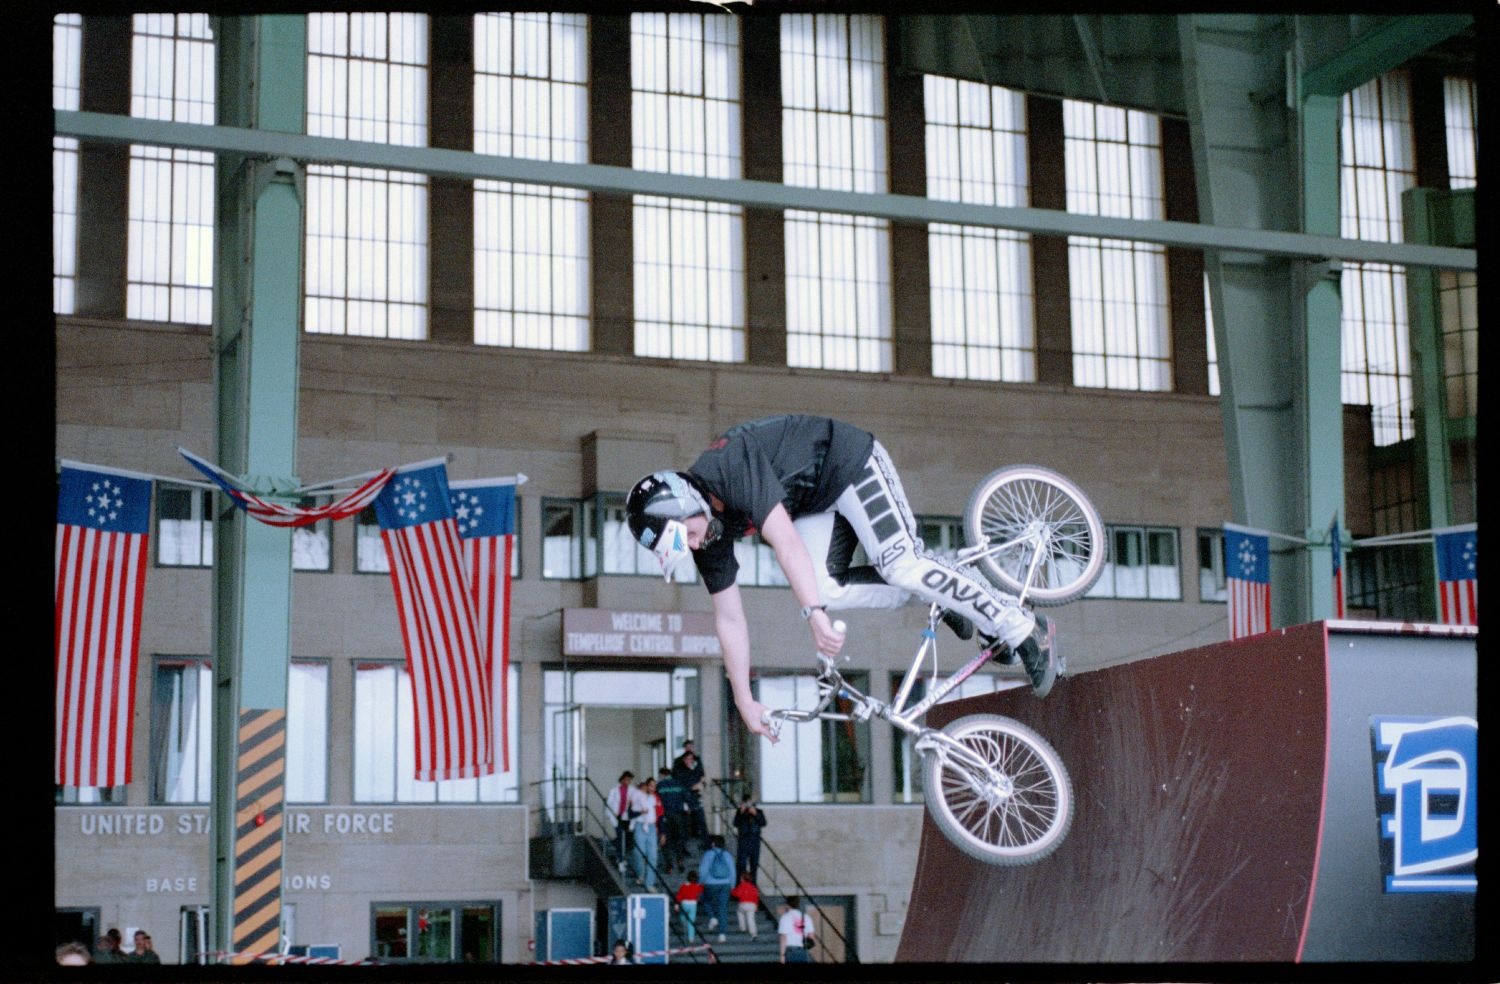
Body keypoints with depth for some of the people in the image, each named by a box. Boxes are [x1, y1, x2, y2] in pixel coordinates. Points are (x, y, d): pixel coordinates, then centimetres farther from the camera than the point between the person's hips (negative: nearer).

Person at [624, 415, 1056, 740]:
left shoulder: (732, 466, -33)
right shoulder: (710, 535, -9)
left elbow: (785, 541, -44)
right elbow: (728, 618, -3)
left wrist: (815, 615, -51)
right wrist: (744, 702, -1)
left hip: (850, 462, -7)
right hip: (815, 500, 7)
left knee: (900, 564, -22)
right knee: (825, 587, -15)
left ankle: (1021, 627, -14)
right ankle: (943, 596, 0)